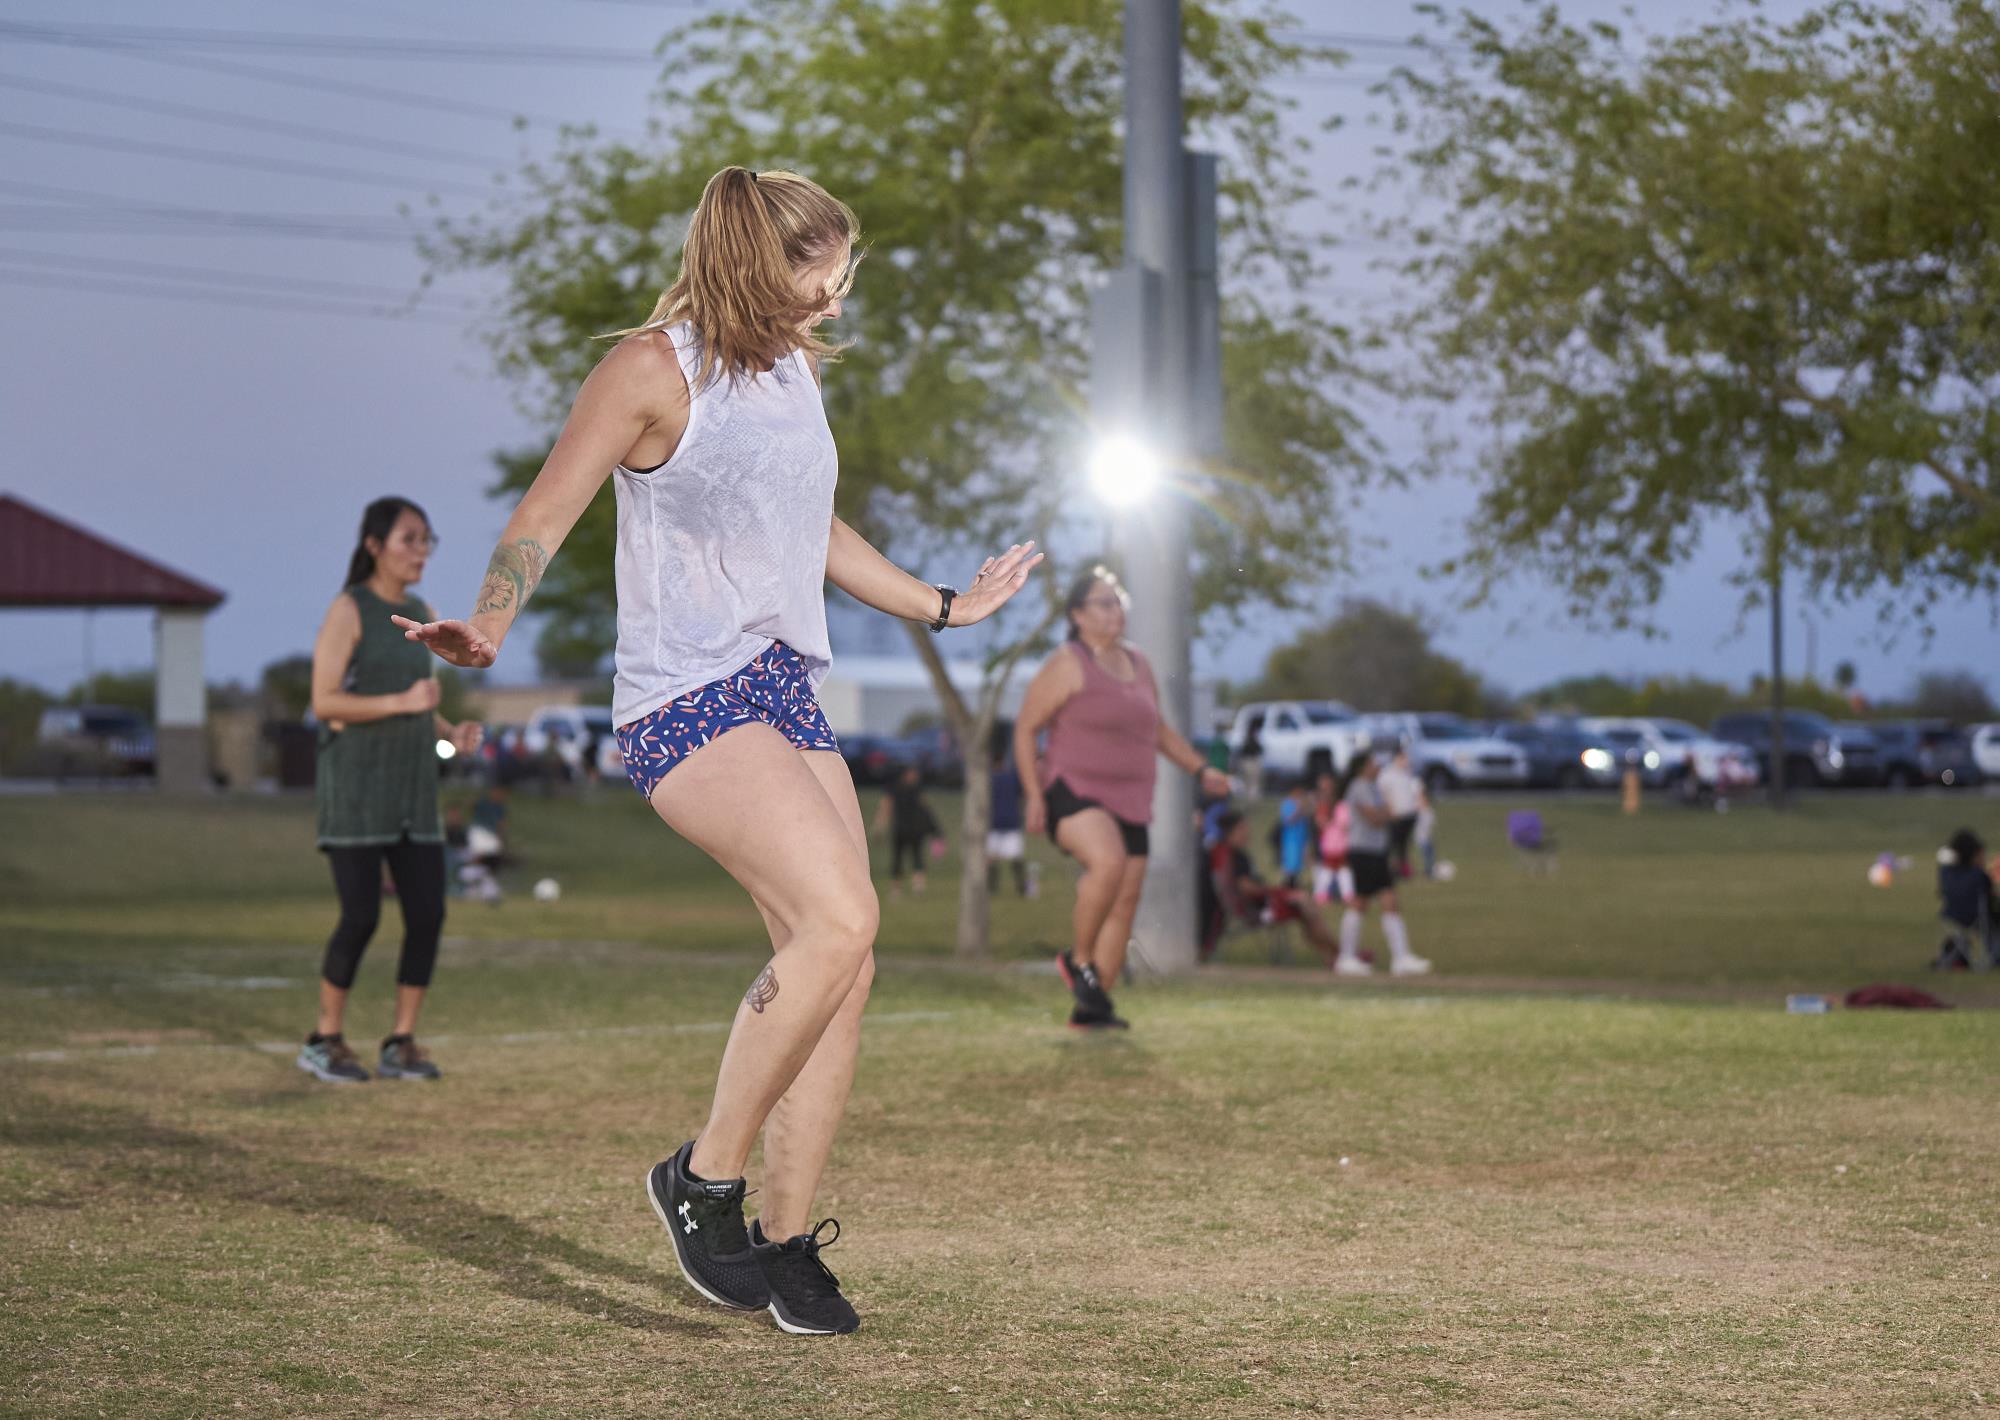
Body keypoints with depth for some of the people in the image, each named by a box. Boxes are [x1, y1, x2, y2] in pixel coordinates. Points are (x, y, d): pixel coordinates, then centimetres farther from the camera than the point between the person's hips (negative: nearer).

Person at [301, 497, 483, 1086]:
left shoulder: (420, 615, 13)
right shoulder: (346, 609, -9)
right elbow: (324, 704, -14)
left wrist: (453, 734, -1)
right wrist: (404, 702, -24)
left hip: (410, 788, 6)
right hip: (352, 785, -6)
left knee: (428, 915, -3)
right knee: (361, 918, -10)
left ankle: (401, 1046, 8)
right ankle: (325, 1041, 8)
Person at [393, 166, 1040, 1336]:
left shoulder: (797, 371, 18)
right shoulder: (655, 370, -6)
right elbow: (546, 513, -9)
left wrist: (944, 608, 40)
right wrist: (488, 627, -26)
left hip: (789, 692, 8)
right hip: (689, 701, -8)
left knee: (843, 969, -1)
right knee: (840, 919, -24)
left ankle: (786, 1241, 8)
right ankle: (707, 1175, -9)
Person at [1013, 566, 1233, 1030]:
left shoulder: (1137, 663, 14)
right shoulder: (1066, 665, -7)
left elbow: (1159, 729, 26)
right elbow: (1025, 729, -6)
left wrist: (1201, 770, 16)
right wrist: (1034, 795, -14)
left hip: (1128, 802, 8)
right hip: (1073, 794, -7)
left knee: (1125, 902, 3)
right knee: (1109, 862, -33)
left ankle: (1089, 1009, 11)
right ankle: (1078, 960, -11)